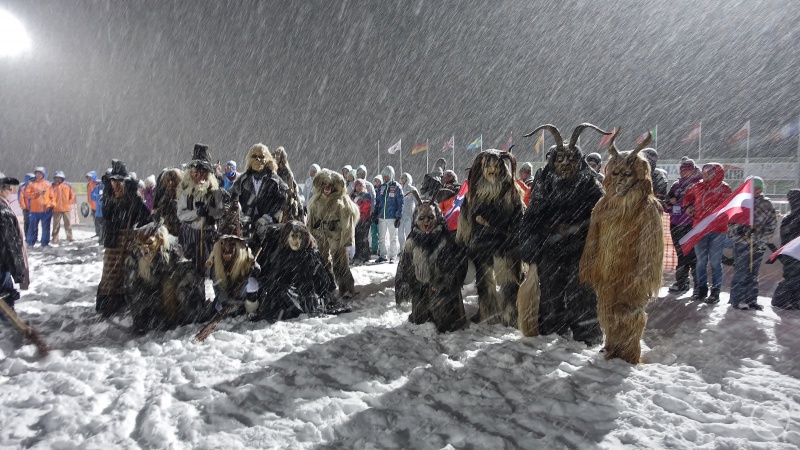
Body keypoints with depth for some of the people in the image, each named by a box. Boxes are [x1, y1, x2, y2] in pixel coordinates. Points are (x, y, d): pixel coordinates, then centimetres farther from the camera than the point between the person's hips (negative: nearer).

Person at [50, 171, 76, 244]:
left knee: (68, 223, 6)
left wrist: (69, 203, 3)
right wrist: (53, 204, -13)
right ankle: (55, 239, 10)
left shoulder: (67, 186, 5)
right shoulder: (53, 187, 2)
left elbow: (72, 195, 9)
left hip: (66, 208, 1)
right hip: (56, 209, -1)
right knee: (56, 224, 5)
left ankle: (70, 237, 12)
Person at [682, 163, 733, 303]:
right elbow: (688, 196, 25)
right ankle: (701, 289, 20)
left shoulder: (724, 189, -4)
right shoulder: (699, 186, 7)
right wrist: (687, 206, 10)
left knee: (715, 262, 1)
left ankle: (715, 291, 9)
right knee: (701, 261, 10)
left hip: (717, 230, -4)